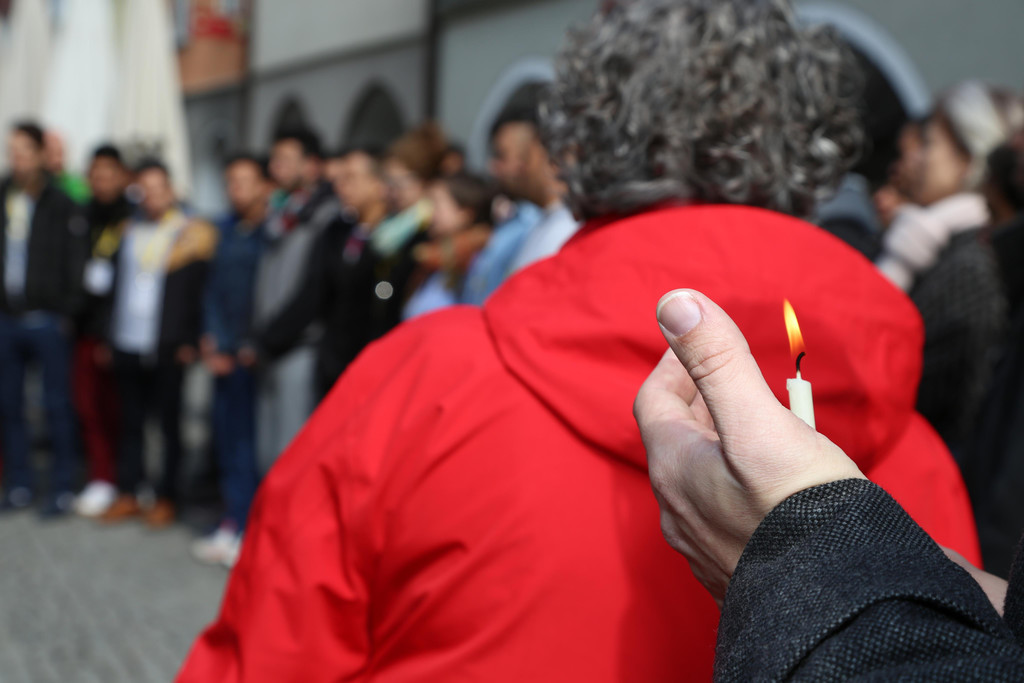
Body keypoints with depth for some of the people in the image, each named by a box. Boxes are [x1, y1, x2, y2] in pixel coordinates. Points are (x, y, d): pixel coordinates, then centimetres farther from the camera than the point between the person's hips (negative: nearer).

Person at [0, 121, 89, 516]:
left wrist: (68, 311, -8)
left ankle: (63, 488, 9)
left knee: (57, 407, 1)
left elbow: (75, 262, -4)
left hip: (46, 321, -4)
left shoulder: (61, 206, -4)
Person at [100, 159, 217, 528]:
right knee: (130, 421, 12)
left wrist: (190, 343, -10)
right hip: (126, 345, 5)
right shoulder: (129, 230, 13)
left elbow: (200, 291, -6)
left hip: (167, 348, -5)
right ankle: (128, 495, 21)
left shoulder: (193, 233, -4)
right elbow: (116, 283, 15)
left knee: (169, 423, 3)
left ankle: (166, 499, 13)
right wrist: (108, 332, 9)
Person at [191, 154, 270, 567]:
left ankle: (245, 526, 6)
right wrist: (213, 341, 7)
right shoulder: (228, 230, 13)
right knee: (226, 436, 9)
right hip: (225, 355, 6)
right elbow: (214, 288, 17)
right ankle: (234, 523, 18)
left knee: (248, 438, -4)